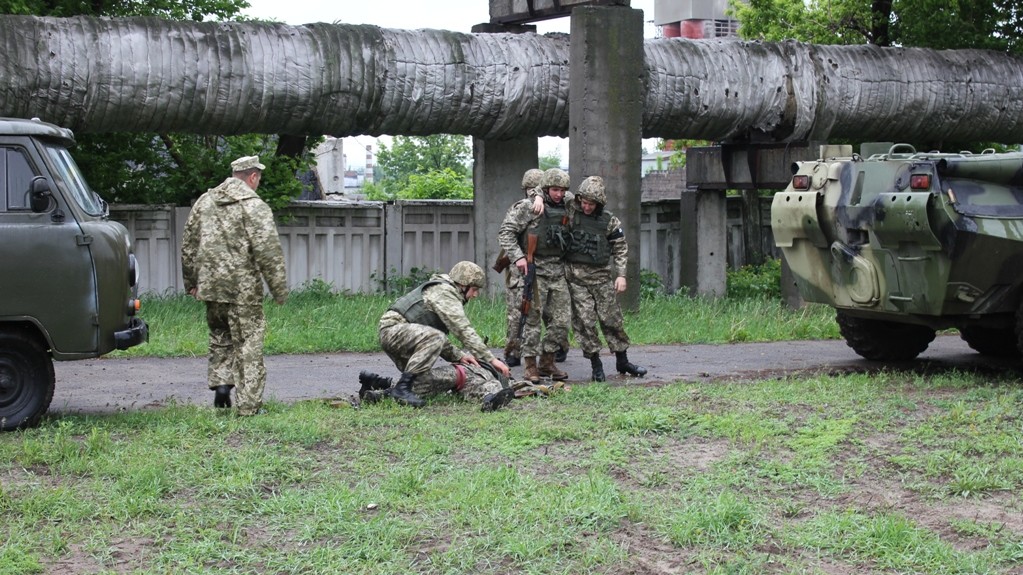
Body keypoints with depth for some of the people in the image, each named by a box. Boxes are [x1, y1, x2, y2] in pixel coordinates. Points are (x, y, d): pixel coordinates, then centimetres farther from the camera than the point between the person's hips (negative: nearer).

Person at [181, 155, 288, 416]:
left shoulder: (204, 201, 10)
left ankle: (220, 381, 7)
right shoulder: (254, 206, -9)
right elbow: (268, 251, -14)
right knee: (248, 341, 1)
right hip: (243, 287, -5)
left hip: (210, 284, 5)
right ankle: (249, 404, 2)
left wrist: (191, 281, 23)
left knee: (220, 336, 23)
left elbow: (188, 245, 15)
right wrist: (279, 289, -8)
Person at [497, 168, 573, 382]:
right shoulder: (527, 207, -6)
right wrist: (518, 256, -18)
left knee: (562, 319, 4)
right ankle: (530, 366, 3)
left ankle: (547, 362, 16)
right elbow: (505, 232, -8)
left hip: (558, 271, 6)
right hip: (535, 270, -6)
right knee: (533, 318, -4)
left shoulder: (564, 211, 12)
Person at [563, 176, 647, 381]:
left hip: (601, 274, 1)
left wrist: (621, 275, 0)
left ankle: (622, 361, 20)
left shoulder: (609, 221, 1)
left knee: (612, 318, 7)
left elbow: (620, 248, 7)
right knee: (585, 321, -4)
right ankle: (595, 364, 4)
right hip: (575, 275, -1)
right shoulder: (571, 214, -1)